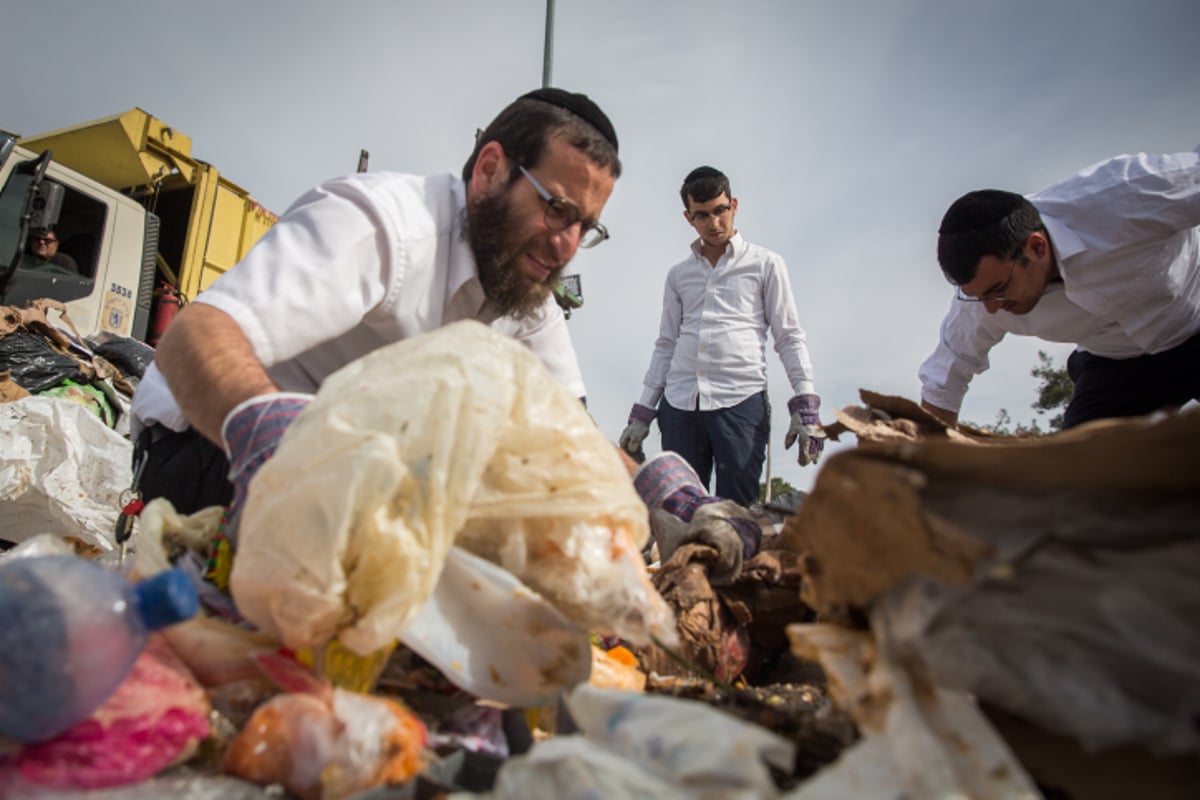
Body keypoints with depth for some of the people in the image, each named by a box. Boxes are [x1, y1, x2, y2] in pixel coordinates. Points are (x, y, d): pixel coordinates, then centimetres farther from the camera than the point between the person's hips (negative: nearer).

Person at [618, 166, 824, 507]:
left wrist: (806, 406, -5)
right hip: (678, 404, 3)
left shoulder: (766, 264, 10)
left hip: (742, 401, -3)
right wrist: (642, 414, 13)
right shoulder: (678, 275, 19)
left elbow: (790, 338, 6)